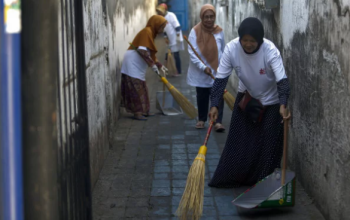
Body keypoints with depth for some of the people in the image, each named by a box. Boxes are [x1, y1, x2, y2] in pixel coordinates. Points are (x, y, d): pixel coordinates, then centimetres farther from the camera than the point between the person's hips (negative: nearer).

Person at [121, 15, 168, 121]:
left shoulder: (151, 33, 17)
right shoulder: (147, 32, -14)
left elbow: (151, 54, 22)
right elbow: (142, 50, -25)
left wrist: (160, 65, 19)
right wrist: (153, 64, -22)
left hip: (138, 65, 10)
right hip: (132, 63, -10)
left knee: (141, 88, 14)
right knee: (136, 88, -7)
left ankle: (143, 111, 20)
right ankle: (137, 112, -4)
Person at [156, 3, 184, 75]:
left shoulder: (171, 15, -15)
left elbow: (177, 26, -19)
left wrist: (178, 36, -21)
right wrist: (165, 38, 11)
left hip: (176, 40, -8)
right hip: (170, 41, 8)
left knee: (176, 55, -3)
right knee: (168, 56, 11)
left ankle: (178, 72, 5)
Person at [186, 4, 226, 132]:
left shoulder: (219, 31, -1)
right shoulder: (195, 31, -10)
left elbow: (223, 51, 11)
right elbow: (192, 53, -16)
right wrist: (203, 67, -25)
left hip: (217, 71, 1)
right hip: (200, 72, -1)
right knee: (202, 97, 12)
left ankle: (218, 121, -7)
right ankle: (201, 119, 27)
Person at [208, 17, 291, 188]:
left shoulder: (270, 50, -34)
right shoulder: (231, 48, -26)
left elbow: (282, 80, -41)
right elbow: (221, 78, -22)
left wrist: (283, 105, -57)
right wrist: (214, 105, -33)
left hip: (270, 100, -3)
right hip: (246, 97, 3)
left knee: (268, 144, -1)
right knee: (238, 140, 7)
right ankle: (228, 179, 18)